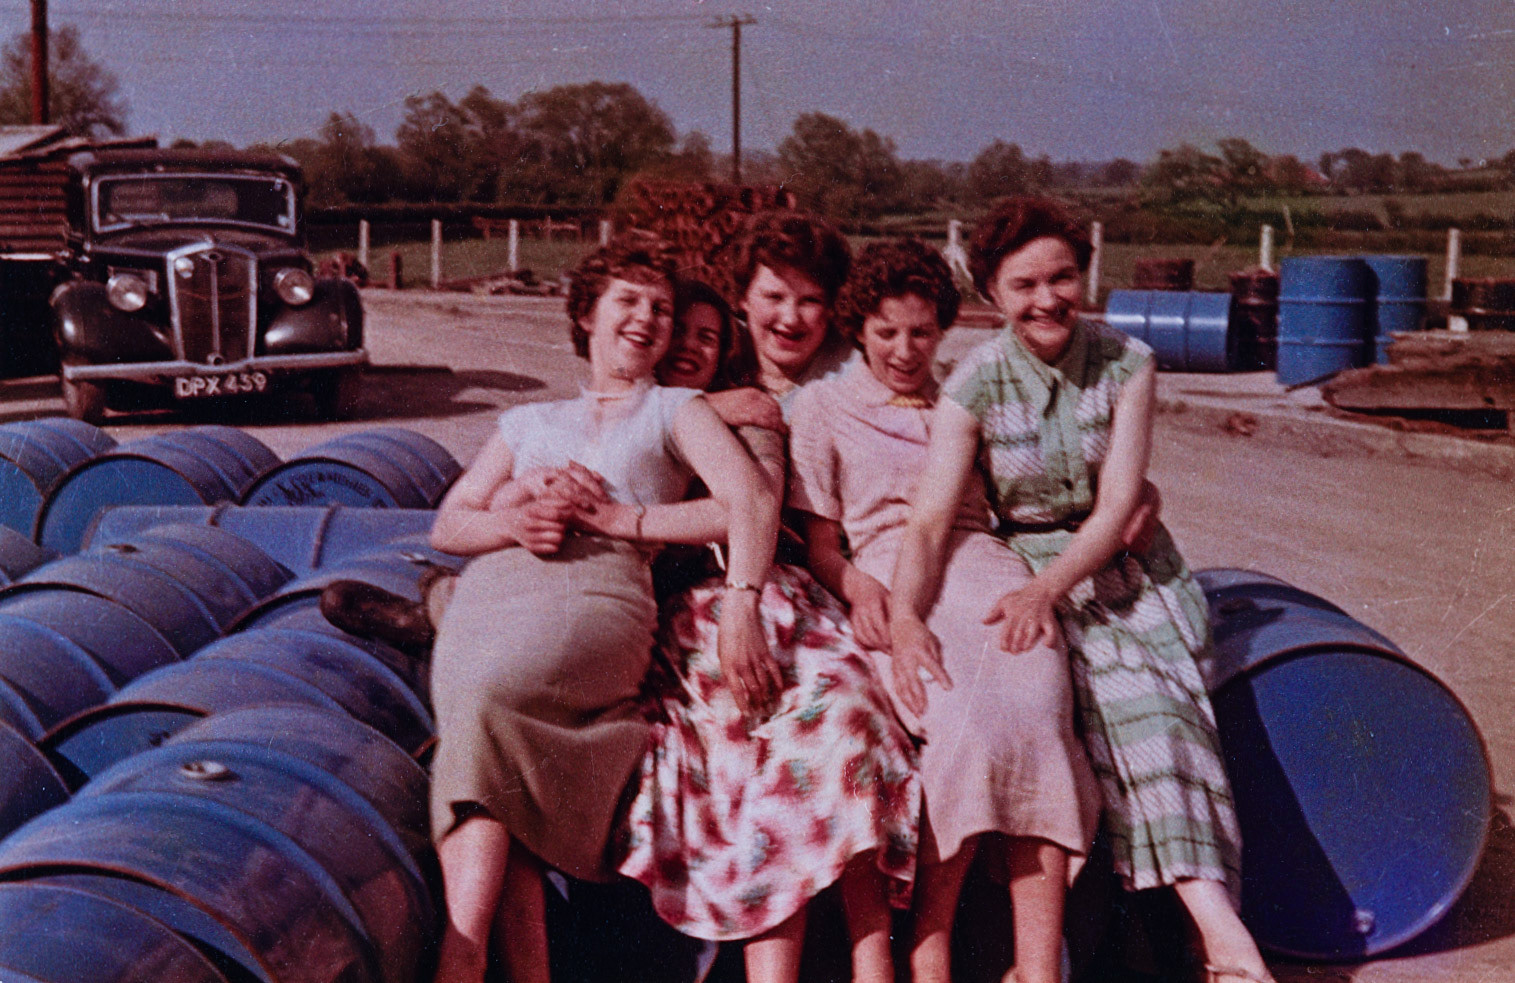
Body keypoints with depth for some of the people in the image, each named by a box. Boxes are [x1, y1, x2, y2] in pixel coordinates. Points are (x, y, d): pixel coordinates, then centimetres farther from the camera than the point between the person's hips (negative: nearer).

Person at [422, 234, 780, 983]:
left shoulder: (676, 411, 22)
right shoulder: (528, 422, 33)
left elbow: (752, 497, 3)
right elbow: (448, 523, 24)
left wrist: (741, 604, -16)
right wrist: (512, 521, -1)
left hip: (597, 591, -3)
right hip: (487, 593, 4)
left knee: (483, 703, -33)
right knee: (490, 754, -27)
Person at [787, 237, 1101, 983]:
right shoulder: (822, 407, 17)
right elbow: (818, 541, 11)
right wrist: (857, 585, -11)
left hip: (981, 565, 3)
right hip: (890, 579, -3)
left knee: (1034, 707, -29)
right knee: (967, 719, -33)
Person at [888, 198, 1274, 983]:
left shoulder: (1126, 363, -4)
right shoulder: (975, 384, -7)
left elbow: (1117, 507, -11)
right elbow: (930, 520, -16)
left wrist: (1049, 589, -29)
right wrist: (906, 617, -36)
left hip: (1127, 565, 1)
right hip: (1025, 564, -1)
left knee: (1149, 700, -27)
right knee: (1124, 695, -28)